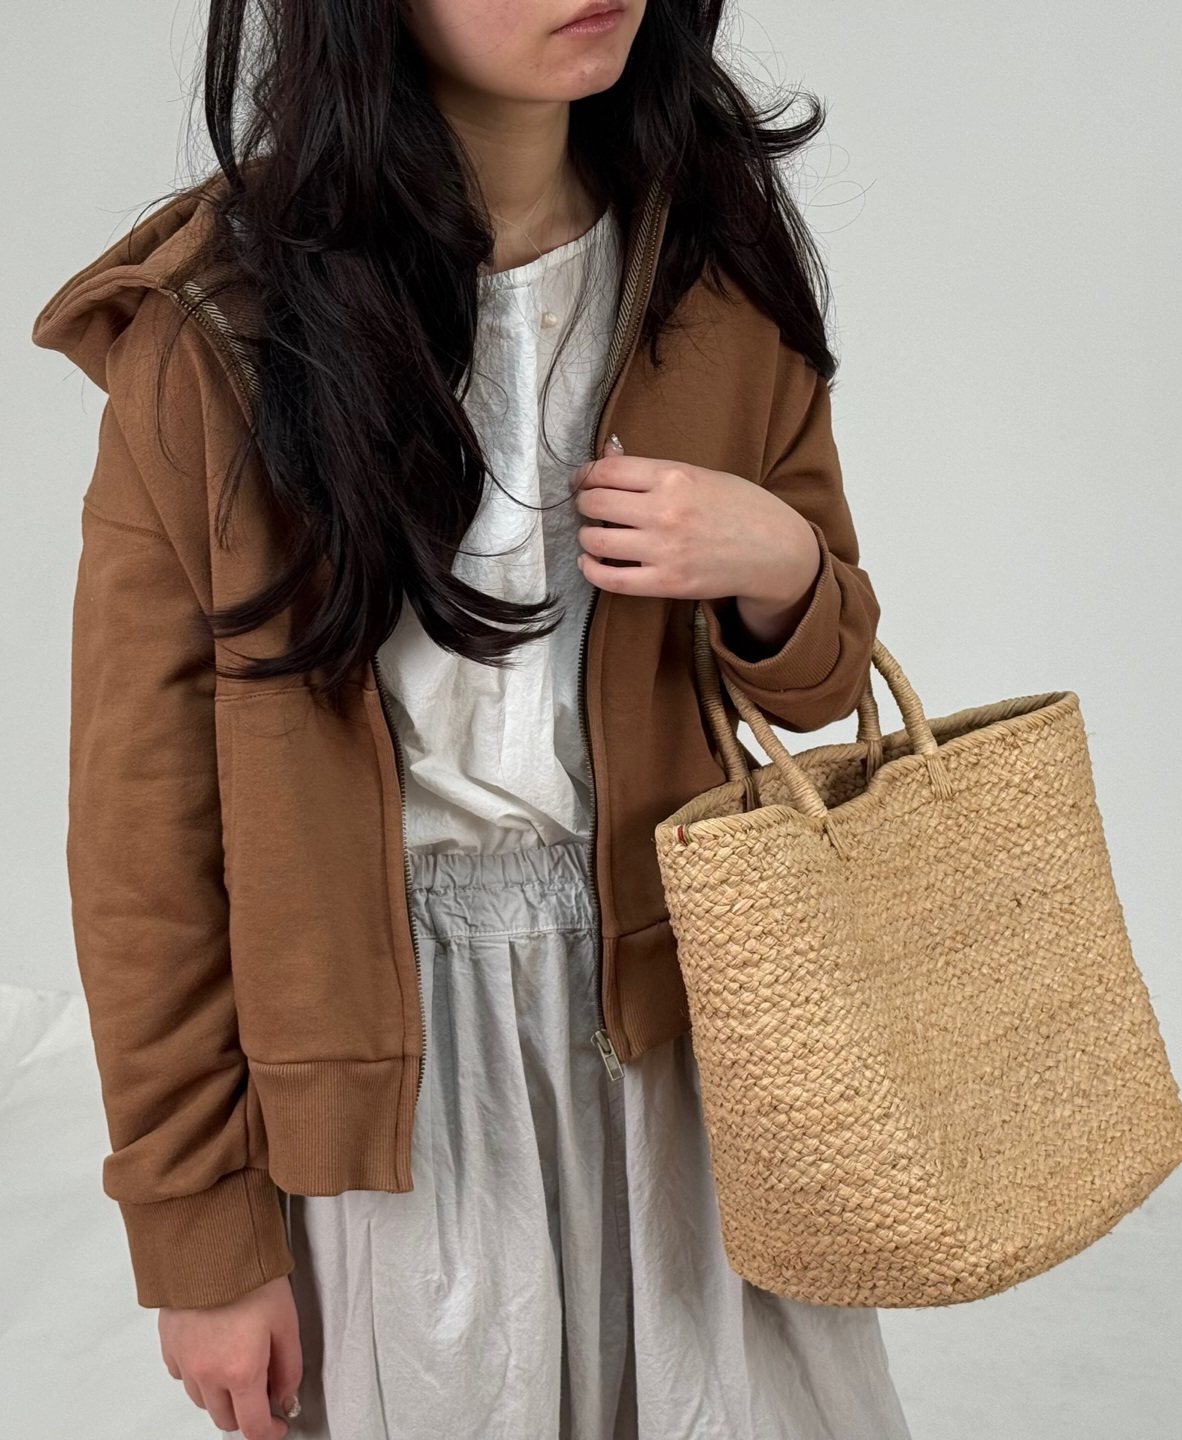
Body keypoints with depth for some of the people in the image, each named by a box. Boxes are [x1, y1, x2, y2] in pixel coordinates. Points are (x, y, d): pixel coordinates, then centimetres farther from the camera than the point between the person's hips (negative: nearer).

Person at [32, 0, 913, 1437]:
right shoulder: (215, 330, -13)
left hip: (674, 1006, 3)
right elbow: (145, 828, -8)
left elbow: (822, 682, 8)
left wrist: (777, 570, -16)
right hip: (396, 1062, -2)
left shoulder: (722, 259, -3)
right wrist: (201, 1239, -4)